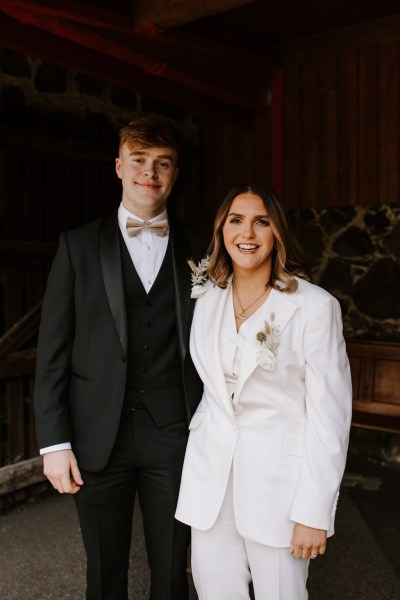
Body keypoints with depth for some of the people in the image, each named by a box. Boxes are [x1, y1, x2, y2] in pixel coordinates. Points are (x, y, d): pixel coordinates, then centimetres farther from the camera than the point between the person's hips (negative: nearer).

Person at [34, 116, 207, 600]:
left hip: (175, 438, 1)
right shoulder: (78, 246, 1)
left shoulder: (198, 252, 4)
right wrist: (54, 441, -5)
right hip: (99, 439, 0)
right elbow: (52, 351, -1)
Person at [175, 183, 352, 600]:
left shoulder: (314, 306, -12)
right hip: (211, 471, 4)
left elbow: (329, 412, -12)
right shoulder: (207, 299, 3)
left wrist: (315, 511, -12)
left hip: (278, 476, -4)